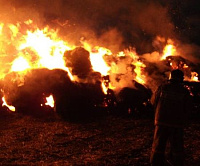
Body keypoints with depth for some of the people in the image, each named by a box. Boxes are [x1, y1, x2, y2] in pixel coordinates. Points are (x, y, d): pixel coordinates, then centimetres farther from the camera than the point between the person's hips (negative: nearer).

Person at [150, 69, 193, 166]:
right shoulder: (185, 91, -3)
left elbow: (154, 101, 7)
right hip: (177, 123, 0)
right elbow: (188, 108, 1)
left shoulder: (162, 87, -2)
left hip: (161, 121, 0)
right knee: (177, 146, 10)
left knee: (158, 145, 7)